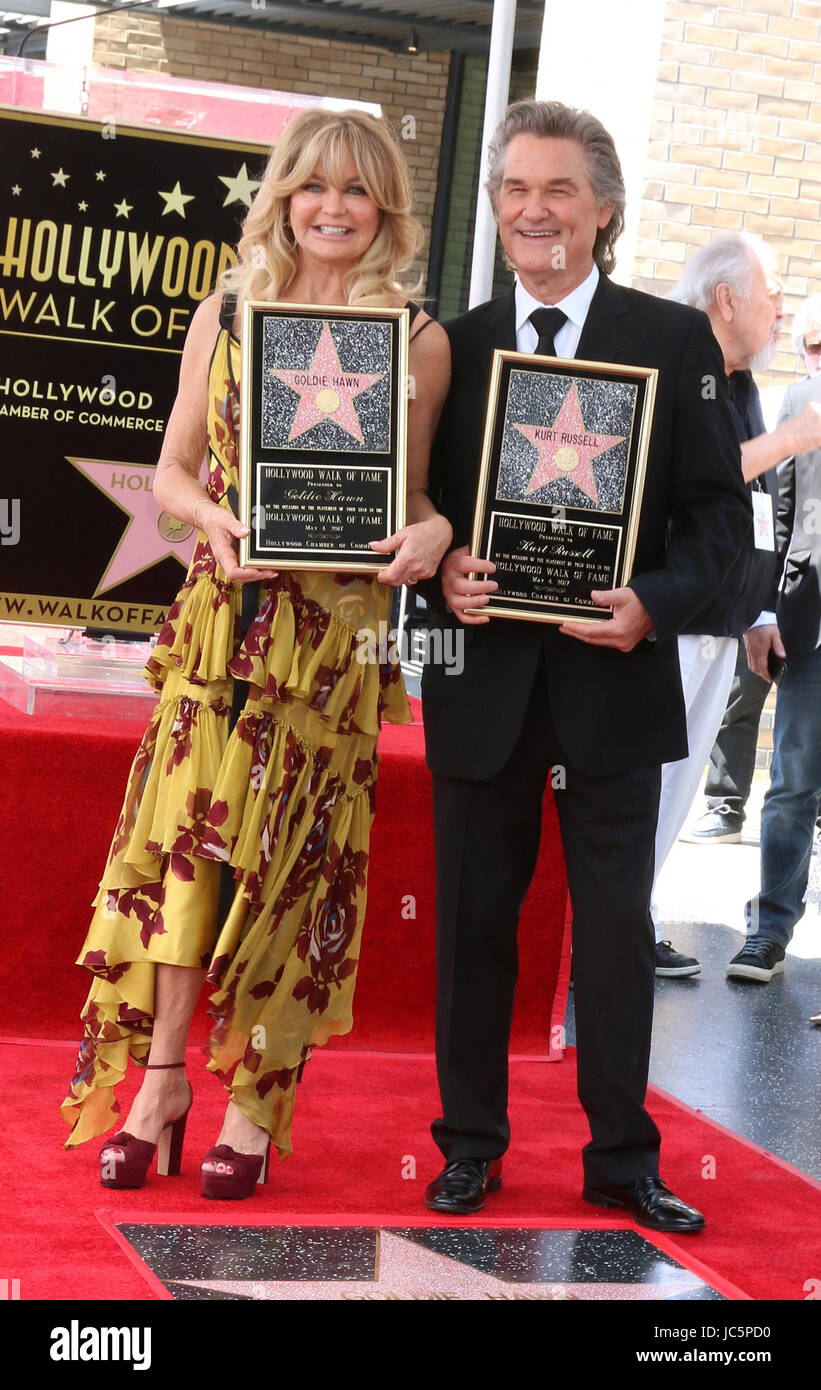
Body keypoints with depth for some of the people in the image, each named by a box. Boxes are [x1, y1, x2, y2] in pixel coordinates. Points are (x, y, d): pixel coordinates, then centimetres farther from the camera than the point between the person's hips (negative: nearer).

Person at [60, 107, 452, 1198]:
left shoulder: (419, 340, 2)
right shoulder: (225, 316, 8)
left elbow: (416, 490, 8)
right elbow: (172, 470, 11)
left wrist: (431, 532, -14)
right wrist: (216, 517, -10)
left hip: (335, 631, -2)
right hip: (223, 616, 2)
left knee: (289, 854, 1)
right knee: (185, 832, -2)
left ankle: (255, 1101, 10)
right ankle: (162, 1078, 9)